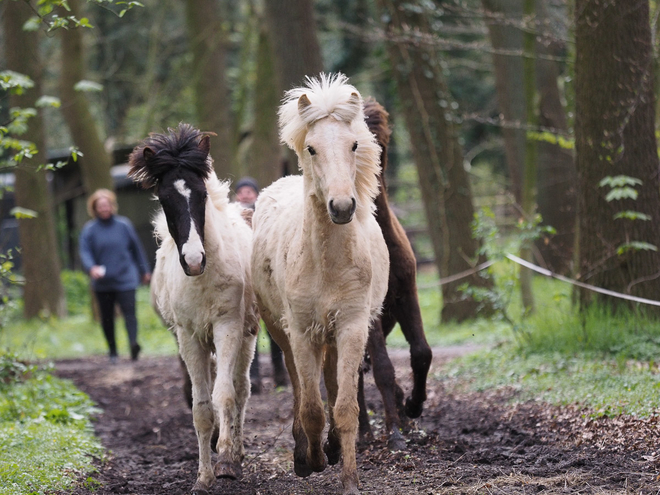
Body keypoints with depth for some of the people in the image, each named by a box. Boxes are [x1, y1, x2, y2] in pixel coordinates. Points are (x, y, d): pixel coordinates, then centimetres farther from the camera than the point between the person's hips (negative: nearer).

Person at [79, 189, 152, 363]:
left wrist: (144, 270, 18)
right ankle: (112, 352, 20)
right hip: (102, 283, 2)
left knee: (129, 313, -15)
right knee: (107, 318, 9)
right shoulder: (89, 229, 1)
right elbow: (85, 252, -7)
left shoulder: (124, 225, 2)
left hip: (125, 279, -2)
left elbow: (137, 248, 12)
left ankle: (134, 343, -30)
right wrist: (91, 268, -27)